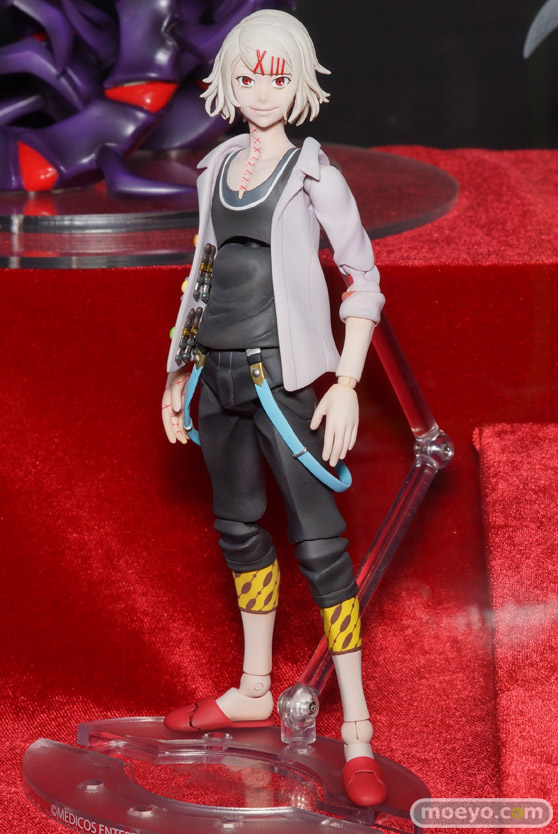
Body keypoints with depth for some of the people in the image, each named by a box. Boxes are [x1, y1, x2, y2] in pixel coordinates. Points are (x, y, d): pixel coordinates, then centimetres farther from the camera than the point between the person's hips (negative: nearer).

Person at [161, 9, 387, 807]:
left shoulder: (313, 172, -5)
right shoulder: (218, 166, 10)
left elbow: (363, 278, -5)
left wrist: (347, 385, -13)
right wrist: (179, 372, 17)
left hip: (281, 374, -6)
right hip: (217, 371, 6)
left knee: (318, 540, -7)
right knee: (238, 526, 15)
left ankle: (357, 727, -1)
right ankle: (254, 691, 30)